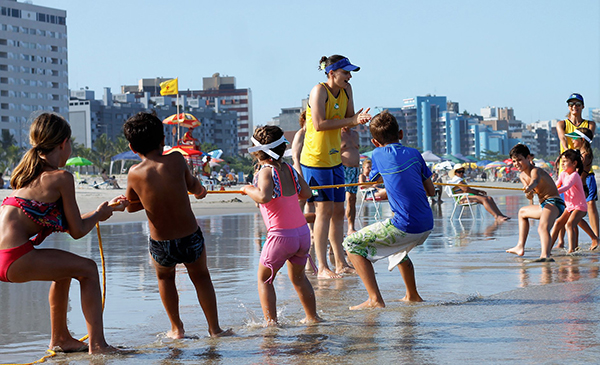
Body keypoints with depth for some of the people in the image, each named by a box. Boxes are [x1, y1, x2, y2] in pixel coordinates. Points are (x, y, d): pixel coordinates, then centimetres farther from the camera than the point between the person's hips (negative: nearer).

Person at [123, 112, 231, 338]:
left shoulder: (134, 174, -10)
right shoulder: (176, 160, -11)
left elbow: (130, 206, 6)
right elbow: (193, 185, 7)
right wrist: (197, 188, 30)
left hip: (161, 246, 0)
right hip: (191, 240, 0)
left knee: (165, 278, 32)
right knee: (201, 277, 27)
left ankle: (177, 328, 36)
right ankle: (215, 328, 30)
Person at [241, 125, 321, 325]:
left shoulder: (266, 172, -12)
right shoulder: (289, 169, 6)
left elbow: (264, 197, -30)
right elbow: (306, 193, 15)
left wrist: (248, 189, -12)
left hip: (281, 236, -6)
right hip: (303, 233, 6)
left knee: (264, 279, 12)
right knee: (298, 277, 26)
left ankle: (271, 322, 4)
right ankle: (312, 317, 33)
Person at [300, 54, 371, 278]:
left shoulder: (346, 89, 7)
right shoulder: (319, 91, -15)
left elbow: (348, 121, 7)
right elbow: (319, 124, -23)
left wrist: (358, 118, -16)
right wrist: (350, 121, -21)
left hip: (334, 159, 8)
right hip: (316, 159, -8)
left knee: (338, 211, 11)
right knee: (324, 210, -9)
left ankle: (341, 264, 19)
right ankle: (322, 268, -7)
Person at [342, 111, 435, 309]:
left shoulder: (379, 155, -1)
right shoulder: (414, 154, 10)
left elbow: (372, 180, 19)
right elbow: (431, 191, 15)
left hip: (405, 228, -6)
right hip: (427, 226, 6)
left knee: (352, 244, 3)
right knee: (399, 248, 37)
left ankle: (375, 300, -7)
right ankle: (412, 296, 44)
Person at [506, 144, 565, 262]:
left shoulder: (535, 171, -12)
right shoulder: (522, 176, 12)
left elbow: (535, 180, -39)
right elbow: (530, 196, -3)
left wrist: (529, 187, -63)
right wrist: (529, 194, -28)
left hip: (554, 203, -10)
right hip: (545, 205, 10)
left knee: (543, 228, -37)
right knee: (522, 212, 33)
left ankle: (545, 256, -61)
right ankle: (520, 247, 35)